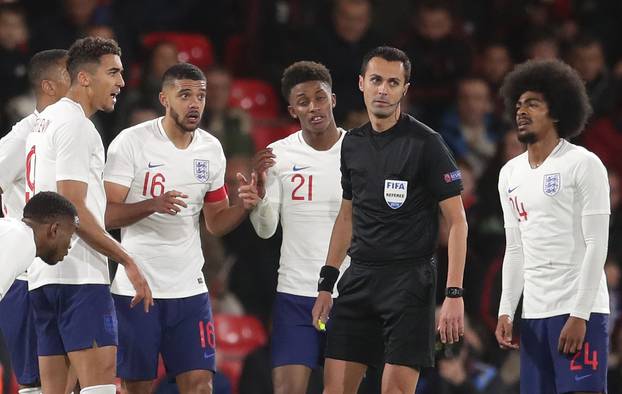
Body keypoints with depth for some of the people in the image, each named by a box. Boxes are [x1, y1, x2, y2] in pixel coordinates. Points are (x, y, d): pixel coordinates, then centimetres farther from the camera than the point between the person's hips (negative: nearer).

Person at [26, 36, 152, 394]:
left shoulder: (44, 121, 21)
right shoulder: (75, 124, -10)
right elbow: (74, 210, -16)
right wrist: (127, 260, -13)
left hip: (42, 274, 10)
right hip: (79, 274, -10)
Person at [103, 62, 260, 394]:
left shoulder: (211, 149, 9)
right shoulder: (131, 142, -7)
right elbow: (105, 214, -11)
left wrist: (244, 207, -4)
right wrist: (152, 205, -27)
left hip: (189, 289, 4)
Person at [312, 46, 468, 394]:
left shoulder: (426, 143, -7)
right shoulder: (353, 143, 11)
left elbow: (457, 221, -8)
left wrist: (454, 294, -16)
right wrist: (326, 284, 17)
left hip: (409, 280, -6)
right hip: (359, 279, 6)